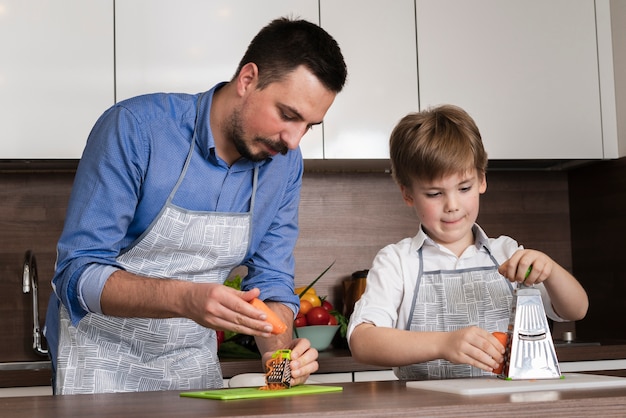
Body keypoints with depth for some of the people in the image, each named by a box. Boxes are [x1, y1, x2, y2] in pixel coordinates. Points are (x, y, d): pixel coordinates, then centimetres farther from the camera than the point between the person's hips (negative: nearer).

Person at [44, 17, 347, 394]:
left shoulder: (285, 163, -6)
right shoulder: (137, 127, -22)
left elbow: (271, 281, 0)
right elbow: (79, 275, -23)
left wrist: (279, 348, -21)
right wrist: (185, 298, -39)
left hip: (194, 363, 4)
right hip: (102, 357, -4)